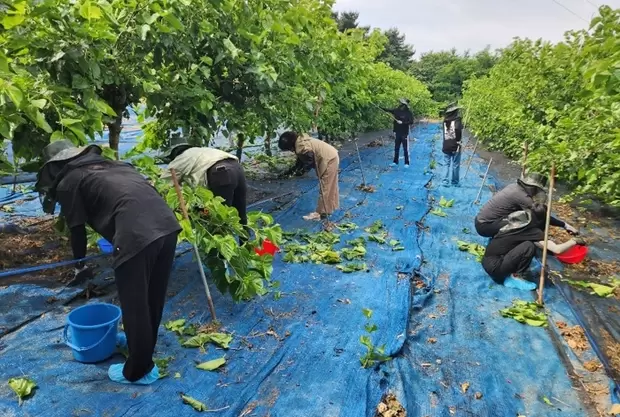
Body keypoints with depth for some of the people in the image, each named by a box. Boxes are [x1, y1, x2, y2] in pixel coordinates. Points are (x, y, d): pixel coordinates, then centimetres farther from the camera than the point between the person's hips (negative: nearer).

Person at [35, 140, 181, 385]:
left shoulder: (66, 183, 13)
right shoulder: (108, 164, 32)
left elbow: (77, 229, 15)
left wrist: (80, 263, 32)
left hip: (136, 234, -7)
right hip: (167, 222, 7)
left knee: (134, 304, 10)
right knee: (153, 296, 24)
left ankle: (139, 371, 26)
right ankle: (141, 340, 48)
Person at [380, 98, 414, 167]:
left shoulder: (409, 113, -11)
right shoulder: (397, 110, 3)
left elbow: (411, 122, -19)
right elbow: (388, 110, 9)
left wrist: (402, 122, -25)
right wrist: (380, 107, 3)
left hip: (405, 134, -5)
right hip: (398, 133, 5)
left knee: (405, 149, 2)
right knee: (396, 148, 13)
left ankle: (406, 163, 12)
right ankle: (395, 162, 24)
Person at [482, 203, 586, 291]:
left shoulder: (519, 221, 12)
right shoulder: (533, 231, -10)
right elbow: (557, 250, -15)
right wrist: (574, 241, 3)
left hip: (488, 261, 8)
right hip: (494, 266, -8)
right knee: (529, 246, -17)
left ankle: (509, 275, 12)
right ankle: (515, 277, -2)